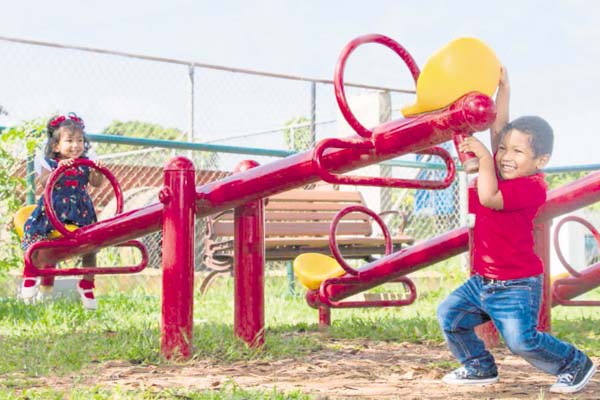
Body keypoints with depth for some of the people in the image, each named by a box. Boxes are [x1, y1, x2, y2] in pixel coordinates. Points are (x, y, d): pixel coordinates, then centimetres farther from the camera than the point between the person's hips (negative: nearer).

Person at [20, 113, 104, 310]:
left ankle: (87, 285, 10)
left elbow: (96, 183, -2)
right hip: (53, 210, -2)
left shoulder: (85, 163, 8)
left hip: (80, 211, 3)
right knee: (36, 238, -15)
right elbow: (44, 182, -18)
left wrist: (98, 171, -20)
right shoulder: (50, 163, 0)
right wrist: (59, 168, -29)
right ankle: (30, 275, 6)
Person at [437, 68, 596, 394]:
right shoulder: (501, 172, 6)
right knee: (448, 314, 2)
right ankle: (479, 367, 18)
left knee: (522, 340, -16)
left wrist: (483, 156, -26)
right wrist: (503, 89, 9)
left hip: (517, 285, -9)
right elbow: (499, 130, 11)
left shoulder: (532, 186, -20)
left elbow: (489, 197, -33)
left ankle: (575, 364, 9)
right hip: (482, 280, 9)